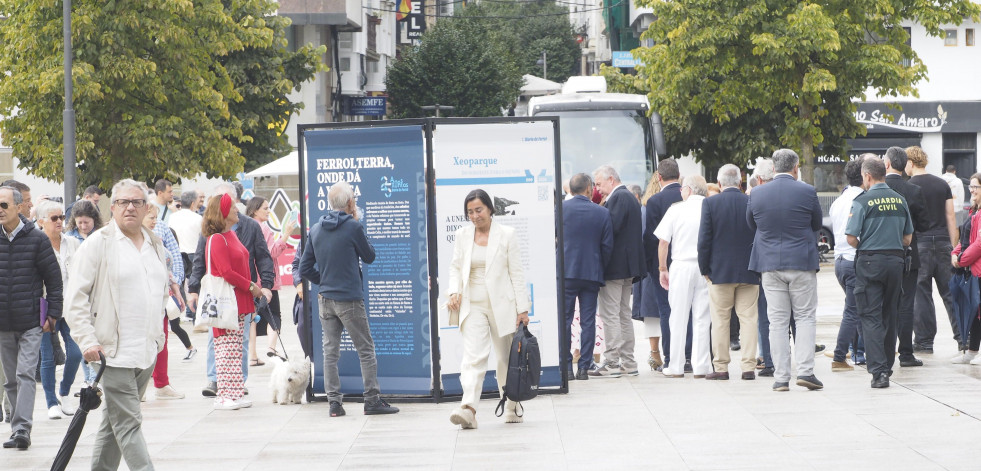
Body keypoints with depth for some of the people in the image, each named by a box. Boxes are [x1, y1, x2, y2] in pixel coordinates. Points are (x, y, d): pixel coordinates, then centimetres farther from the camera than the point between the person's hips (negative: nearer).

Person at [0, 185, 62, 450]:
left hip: (31, 321, -3)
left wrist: (53, 314, -3)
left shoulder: (36, 239, -3)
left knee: (25, 374, -12)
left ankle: (22, 428, -16)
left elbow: (54, 278, 1)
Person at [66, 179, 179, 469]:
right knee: (128, 423, -9)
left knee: (114, 422, 14)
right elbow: (76, 296, -6)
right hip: (114, 349, -6)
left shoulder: (156, 245, 13)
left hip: (147, 349, 6)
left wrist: (157, 335, 20)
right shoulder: (98, 243, -5)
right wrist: (88, 341, -13)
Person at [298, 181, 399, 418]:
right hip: (350, 300, -5)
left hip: (326, 300, 5)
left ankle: (334, 402, 5)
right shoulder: (353, 227, -11)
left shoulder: (316, 229, 5)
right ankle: (372, 400, 3)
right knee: (366, 350, 3)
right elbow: (369, 256, 5)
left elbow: (305, 268, 7)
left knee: (330, 351, 7)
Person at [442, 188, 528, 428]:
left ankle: (512, 408, 24)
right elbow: (455, 267, 14)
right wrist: (454, 291, -6)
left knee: (507, 358, 8)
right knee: (473, 357, -14)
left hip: (502, 305, -1)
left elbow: (516, 273, 0)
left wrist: (522, 308, -4)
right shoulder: (462, 235, 8)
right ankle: (468, 408, -27)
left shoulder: (506, 234, 0)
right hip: (472, 307, 1)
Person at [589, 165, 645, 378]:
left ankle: (611, 363, -8)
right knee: (624, 314, 13)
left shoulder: (618, 197, -13)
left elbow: (612, 227, -22)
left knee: (609, 314, -8)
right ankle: (628, 363, 16)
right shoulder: (630, 197, 17)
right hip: (628, 266, 10)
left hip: (614, 265, -10)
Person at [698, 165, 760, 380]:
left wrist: (704, 269, 3)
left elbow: (704, 239, -6)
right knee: (748, 319, 4)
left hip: (720, 271, -1)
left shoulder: (710, 203, -6)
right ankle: (749, 367, 1)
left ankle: (721, 367, 5)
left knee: (720, 320, 4)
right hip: (749, 272, 1)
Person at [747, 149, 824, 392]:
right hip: (802, 262, -2)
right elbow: (817, 224, 6)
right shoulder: (807, 192, -7)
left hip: (770, 264, 2)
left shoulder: (757, 194, -1)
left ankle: (781, 377, 3)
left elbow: (752, 224, 13)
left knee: (777, 321, 4)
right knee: (805, 317, 6)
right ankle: (805, 370, -4)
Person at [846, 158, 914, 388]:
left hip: (870, 261, -5)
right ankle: (887, 366, 24)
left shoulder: (863, 201, -10)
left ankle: (879, 370, -15)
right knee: (889, 315, 16)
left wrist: (862, 248, 8)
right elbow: (908, 238, 11)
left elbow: (851, 237, -12)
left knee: (871, 317, -4)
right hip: (896, 260, 5)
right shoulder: (900, 200, 7)